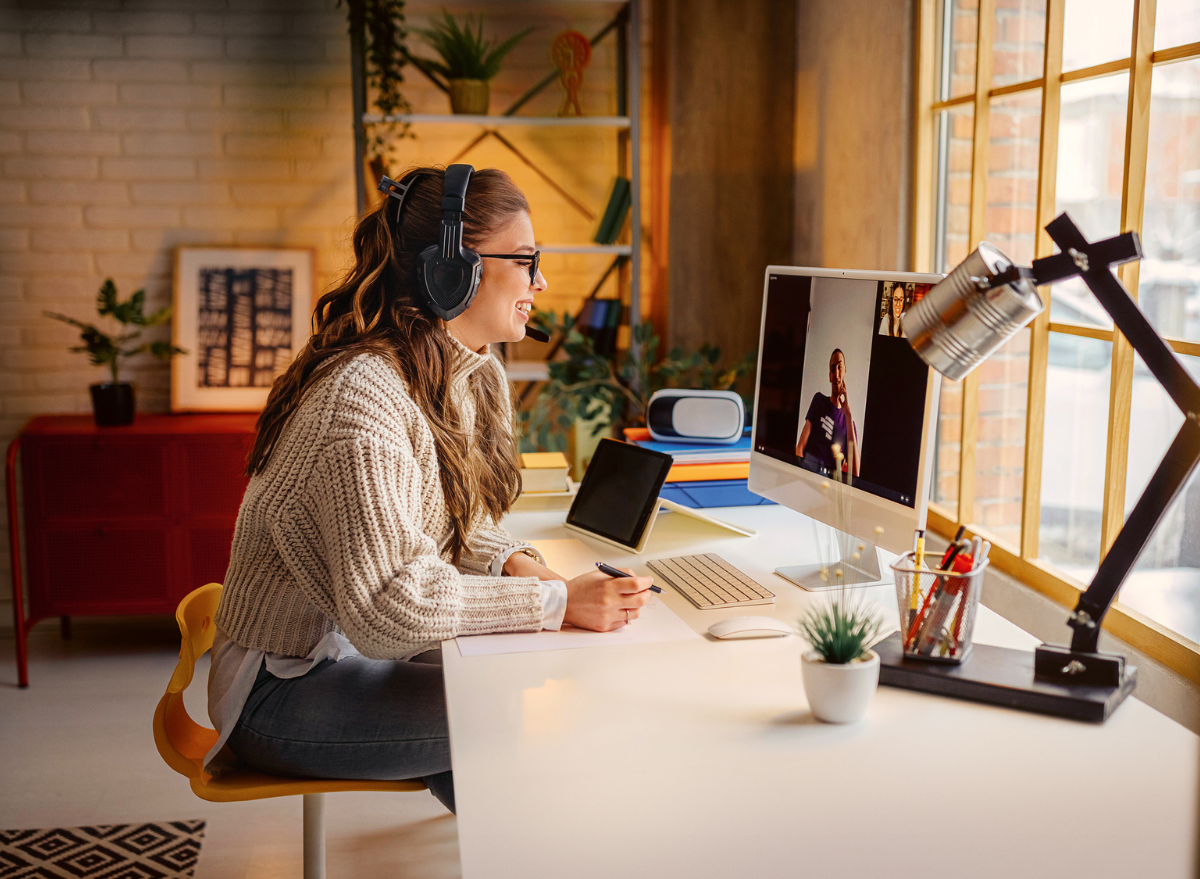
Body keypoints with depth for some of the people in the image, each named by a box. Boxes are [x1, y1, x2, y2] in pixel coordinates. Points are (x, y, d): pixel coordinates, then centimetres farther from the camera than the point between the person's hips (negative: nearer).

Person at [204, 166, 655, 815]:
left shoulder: (475, 373, 3)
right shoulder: (363, 396, -27)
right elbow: (388, 607, -32)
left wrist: (513, 562, -9)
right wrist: (556, 602, -31)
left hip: (370, 650, 8)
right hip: (291, 684, -8)